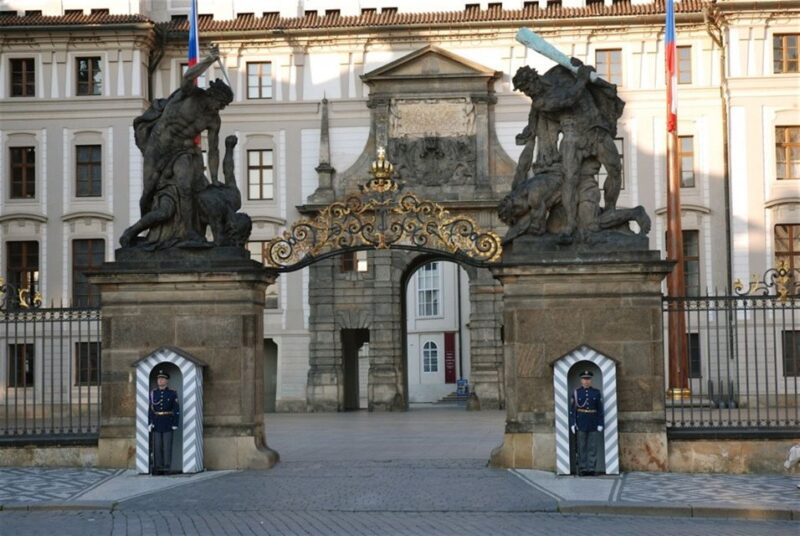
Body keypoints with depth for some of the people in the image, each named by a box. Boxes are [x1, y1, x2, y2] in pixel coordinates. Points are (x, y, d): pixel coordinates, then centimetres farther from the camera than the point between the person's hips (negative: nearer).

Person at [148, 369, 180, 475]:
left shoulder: (172, 393, 0)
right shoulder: (153, 393, 6)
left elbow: (176, 410, -2)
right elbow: (150, 409, 2)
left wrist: (175, 424, -8)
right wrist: (149, 423, -6)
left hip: (168, 423, -2)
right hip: (156, 423, 2)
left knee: (167, 445, -4)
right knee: (157, 446, 1)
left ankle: (167, 468, -3)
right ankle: (159, 467, 5)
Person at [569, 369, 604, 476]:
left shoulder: (596, 393, 5)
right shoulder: (576, 392, 2)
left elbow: (600, 410, 4)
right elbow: (572, 409, 0)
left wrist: (600, 424, -3)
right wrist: (572, 423, -7)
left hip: (593, 424, 1)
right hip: (581, 423, -1)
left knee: (593, 447, -1)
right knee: (581, 447, 2)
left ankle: (591, 469, 2)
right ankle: (582, 469, 6)